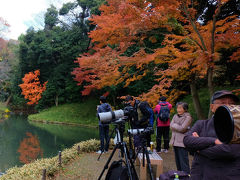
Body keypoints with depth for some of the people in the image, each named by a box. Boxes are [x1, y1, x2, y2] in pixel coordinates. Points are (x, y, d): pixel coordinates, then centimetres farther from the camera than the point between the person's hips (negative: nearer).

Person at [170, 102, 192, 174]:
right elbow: (171, 126, 3)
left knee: (183, 162, -6)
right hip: (175, 141, 7)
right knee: (177, 161, 14)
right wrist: (178, 126, -10)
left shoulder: (187, 117, -7)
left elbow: (182, 128, -15)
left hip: (182, 142, -7)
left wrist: (174, 125, -4)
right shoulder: (175, 116, 14)